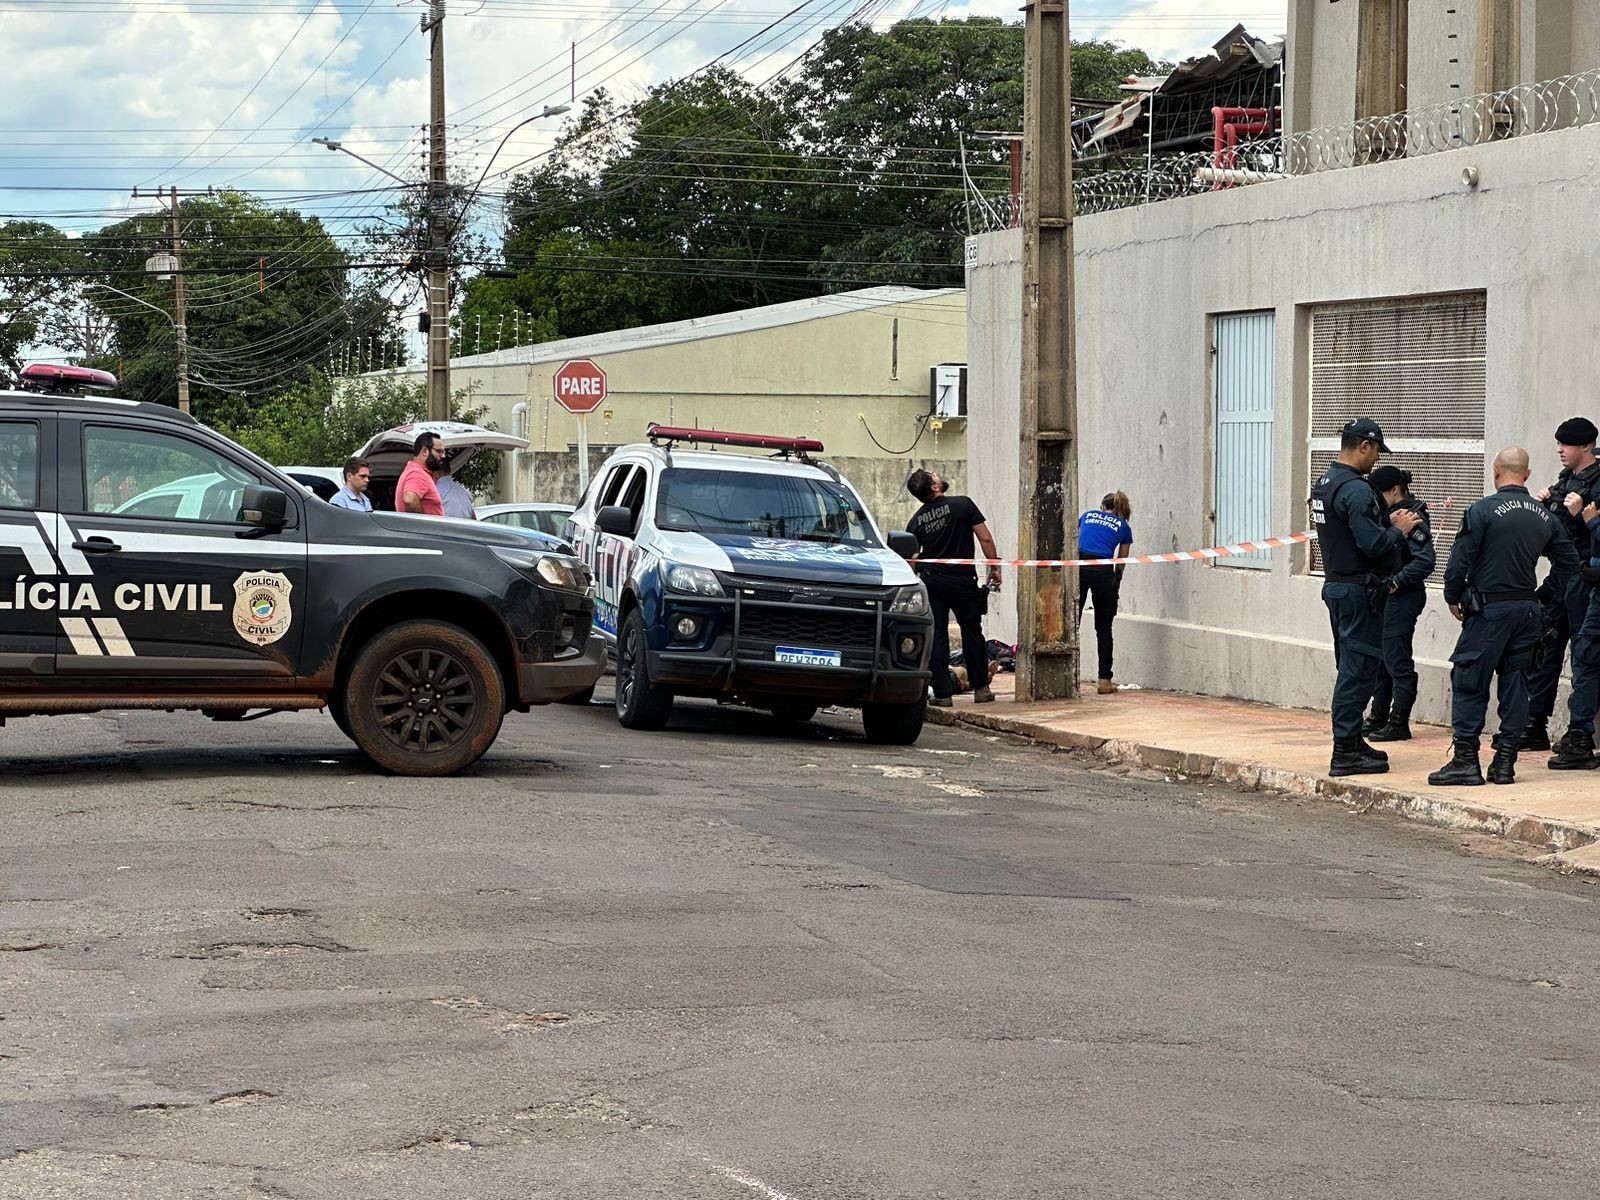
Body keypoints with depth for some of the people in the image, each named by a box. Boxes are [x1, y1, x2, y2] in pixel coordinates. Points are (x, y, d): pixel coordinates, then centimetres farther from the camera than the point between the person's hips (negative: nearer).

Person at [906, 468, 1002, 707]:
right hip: (963, 580, -2)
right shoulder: (963, 504, -9)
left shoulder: (917, 520, 1)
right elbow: (985, 539, -10)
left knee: (936, 635, 4)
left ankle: (942, 693, 1)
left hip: (931, 581, 2)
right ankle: (980, 688, 16)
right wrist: (995, 567, 0)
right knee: (972, 632, 12)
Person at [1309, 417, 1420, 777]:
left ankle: (1351, 741, 23)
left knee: (1352, 667, 17)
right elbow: (1372, 545, -23)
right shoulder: (1356, 489, -19)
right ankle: (1345, 751, -6)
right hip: (1359, 591, -10)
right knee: (1359, 669, -6)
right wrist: (1399, 530, -6)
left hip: (1336, 584, 10)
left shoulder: (1324, 483, 12)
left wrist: (1389, 524, 13)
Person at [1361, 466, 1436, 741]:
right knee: (1379, 658, 14)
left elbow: (1425, 561, -21)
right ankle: (1379, 718, 23)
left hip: (1403, 597, -9)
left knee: (1397, 659, -4)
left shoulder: (1413, 518, -14)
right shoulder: (1390, 514, 12)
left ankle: (1399, 723, 2)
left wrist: (1395, 581, -20)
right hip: (1385, 596, 9)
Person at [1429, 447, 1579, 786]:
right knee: (1515, 682, 9)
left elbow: (1460, 560, -11)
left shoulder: (1483, 510, -11)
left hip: (1489, 608, -5)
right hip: (1528, 610, 5)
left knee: (1468, 681, 0)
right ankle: (1505, 762, 9)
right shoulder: (1544, 516, 7)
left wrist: (1453, 599, 3)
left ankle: (1465, 759, -3)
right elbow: (1568, 562, 14)